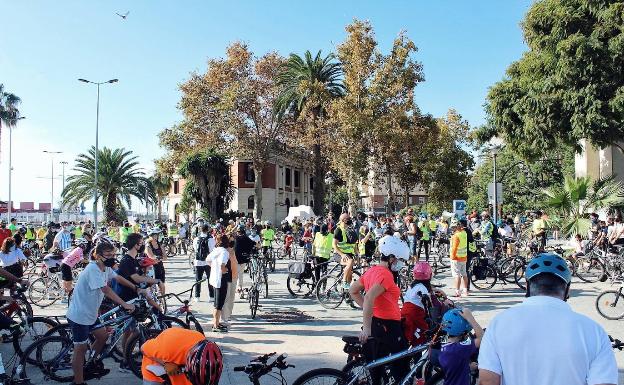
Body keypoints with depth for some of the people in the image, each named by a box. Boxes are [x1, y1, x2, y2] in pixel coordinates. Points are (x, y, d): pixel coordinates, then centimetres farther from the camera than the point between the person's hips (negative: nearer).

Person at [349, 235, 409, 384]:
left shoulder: (371, 271, 9)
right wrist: (366, 328, -31)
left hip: (375, 323, 9)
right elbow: (369, 298, -31)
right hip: (388, 326, -9)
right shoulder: (385, 274, -18)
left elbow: (353, 291, 19)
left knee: (375, 369, 16)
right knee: (401, 370, 5)